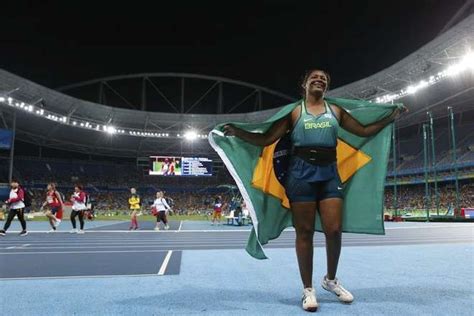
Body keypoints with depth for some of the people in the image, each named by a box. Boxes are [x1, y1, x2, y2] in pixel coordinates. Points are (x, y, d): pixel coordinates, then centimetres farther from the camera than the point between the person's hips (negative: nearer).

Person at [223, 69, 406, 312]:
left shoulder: (335, 111, 15)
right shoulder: (294, 112, 6)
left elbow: (364, 131, 19)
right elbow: (267, 139, 0)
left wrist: (391, 117, 14)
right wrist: (237, 132, -9)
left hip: (329, 172, 3)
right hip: (302, 171, -3)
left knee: (334, 230, -2)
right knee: (305, 232, 0)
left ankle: (331, 280, 25)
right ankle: (308, 290, 15)